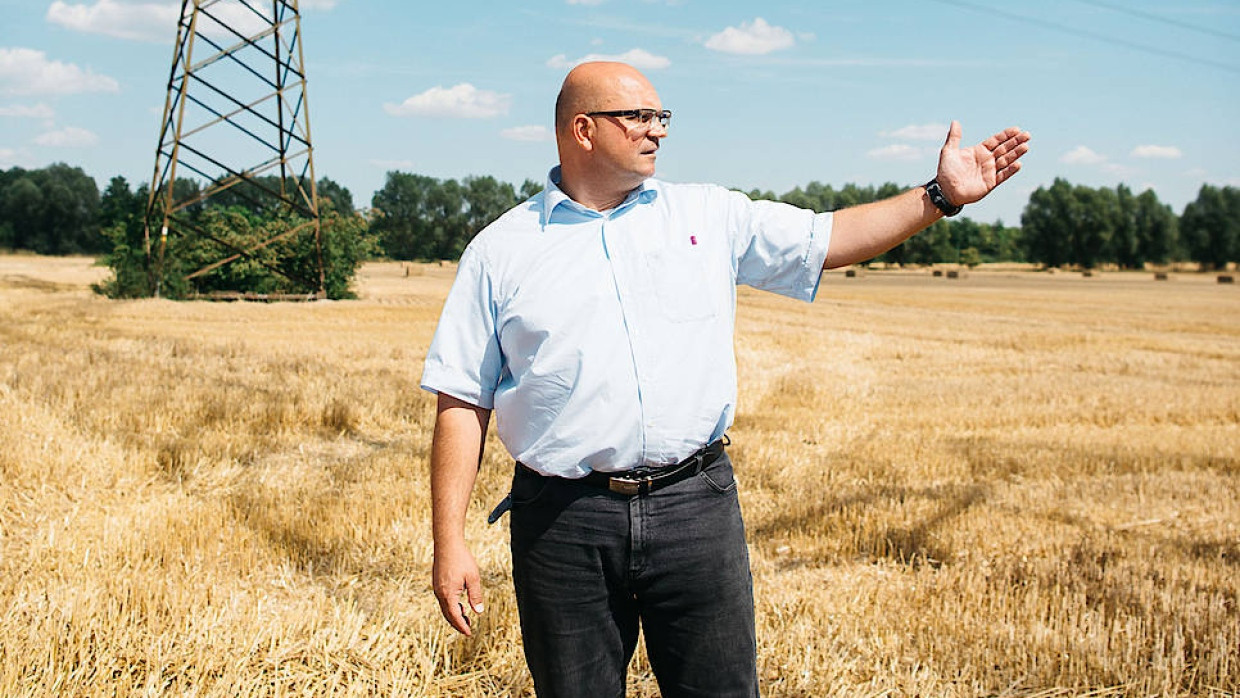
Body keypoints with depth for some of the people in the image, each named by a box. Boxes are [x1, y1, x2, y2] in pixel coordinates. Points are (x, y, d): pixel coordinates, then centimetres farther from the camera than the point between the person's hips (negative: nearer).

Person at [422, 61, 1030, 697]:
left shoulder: (709, 215, 11)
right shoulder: (500, 251, 4)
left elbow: (829, 239, 12)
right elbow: (462, 404, 2)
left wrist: (941, 195, 3)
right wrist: (450, 544, -3)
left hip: (694, 505, 2)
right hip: (564, 520, -1)